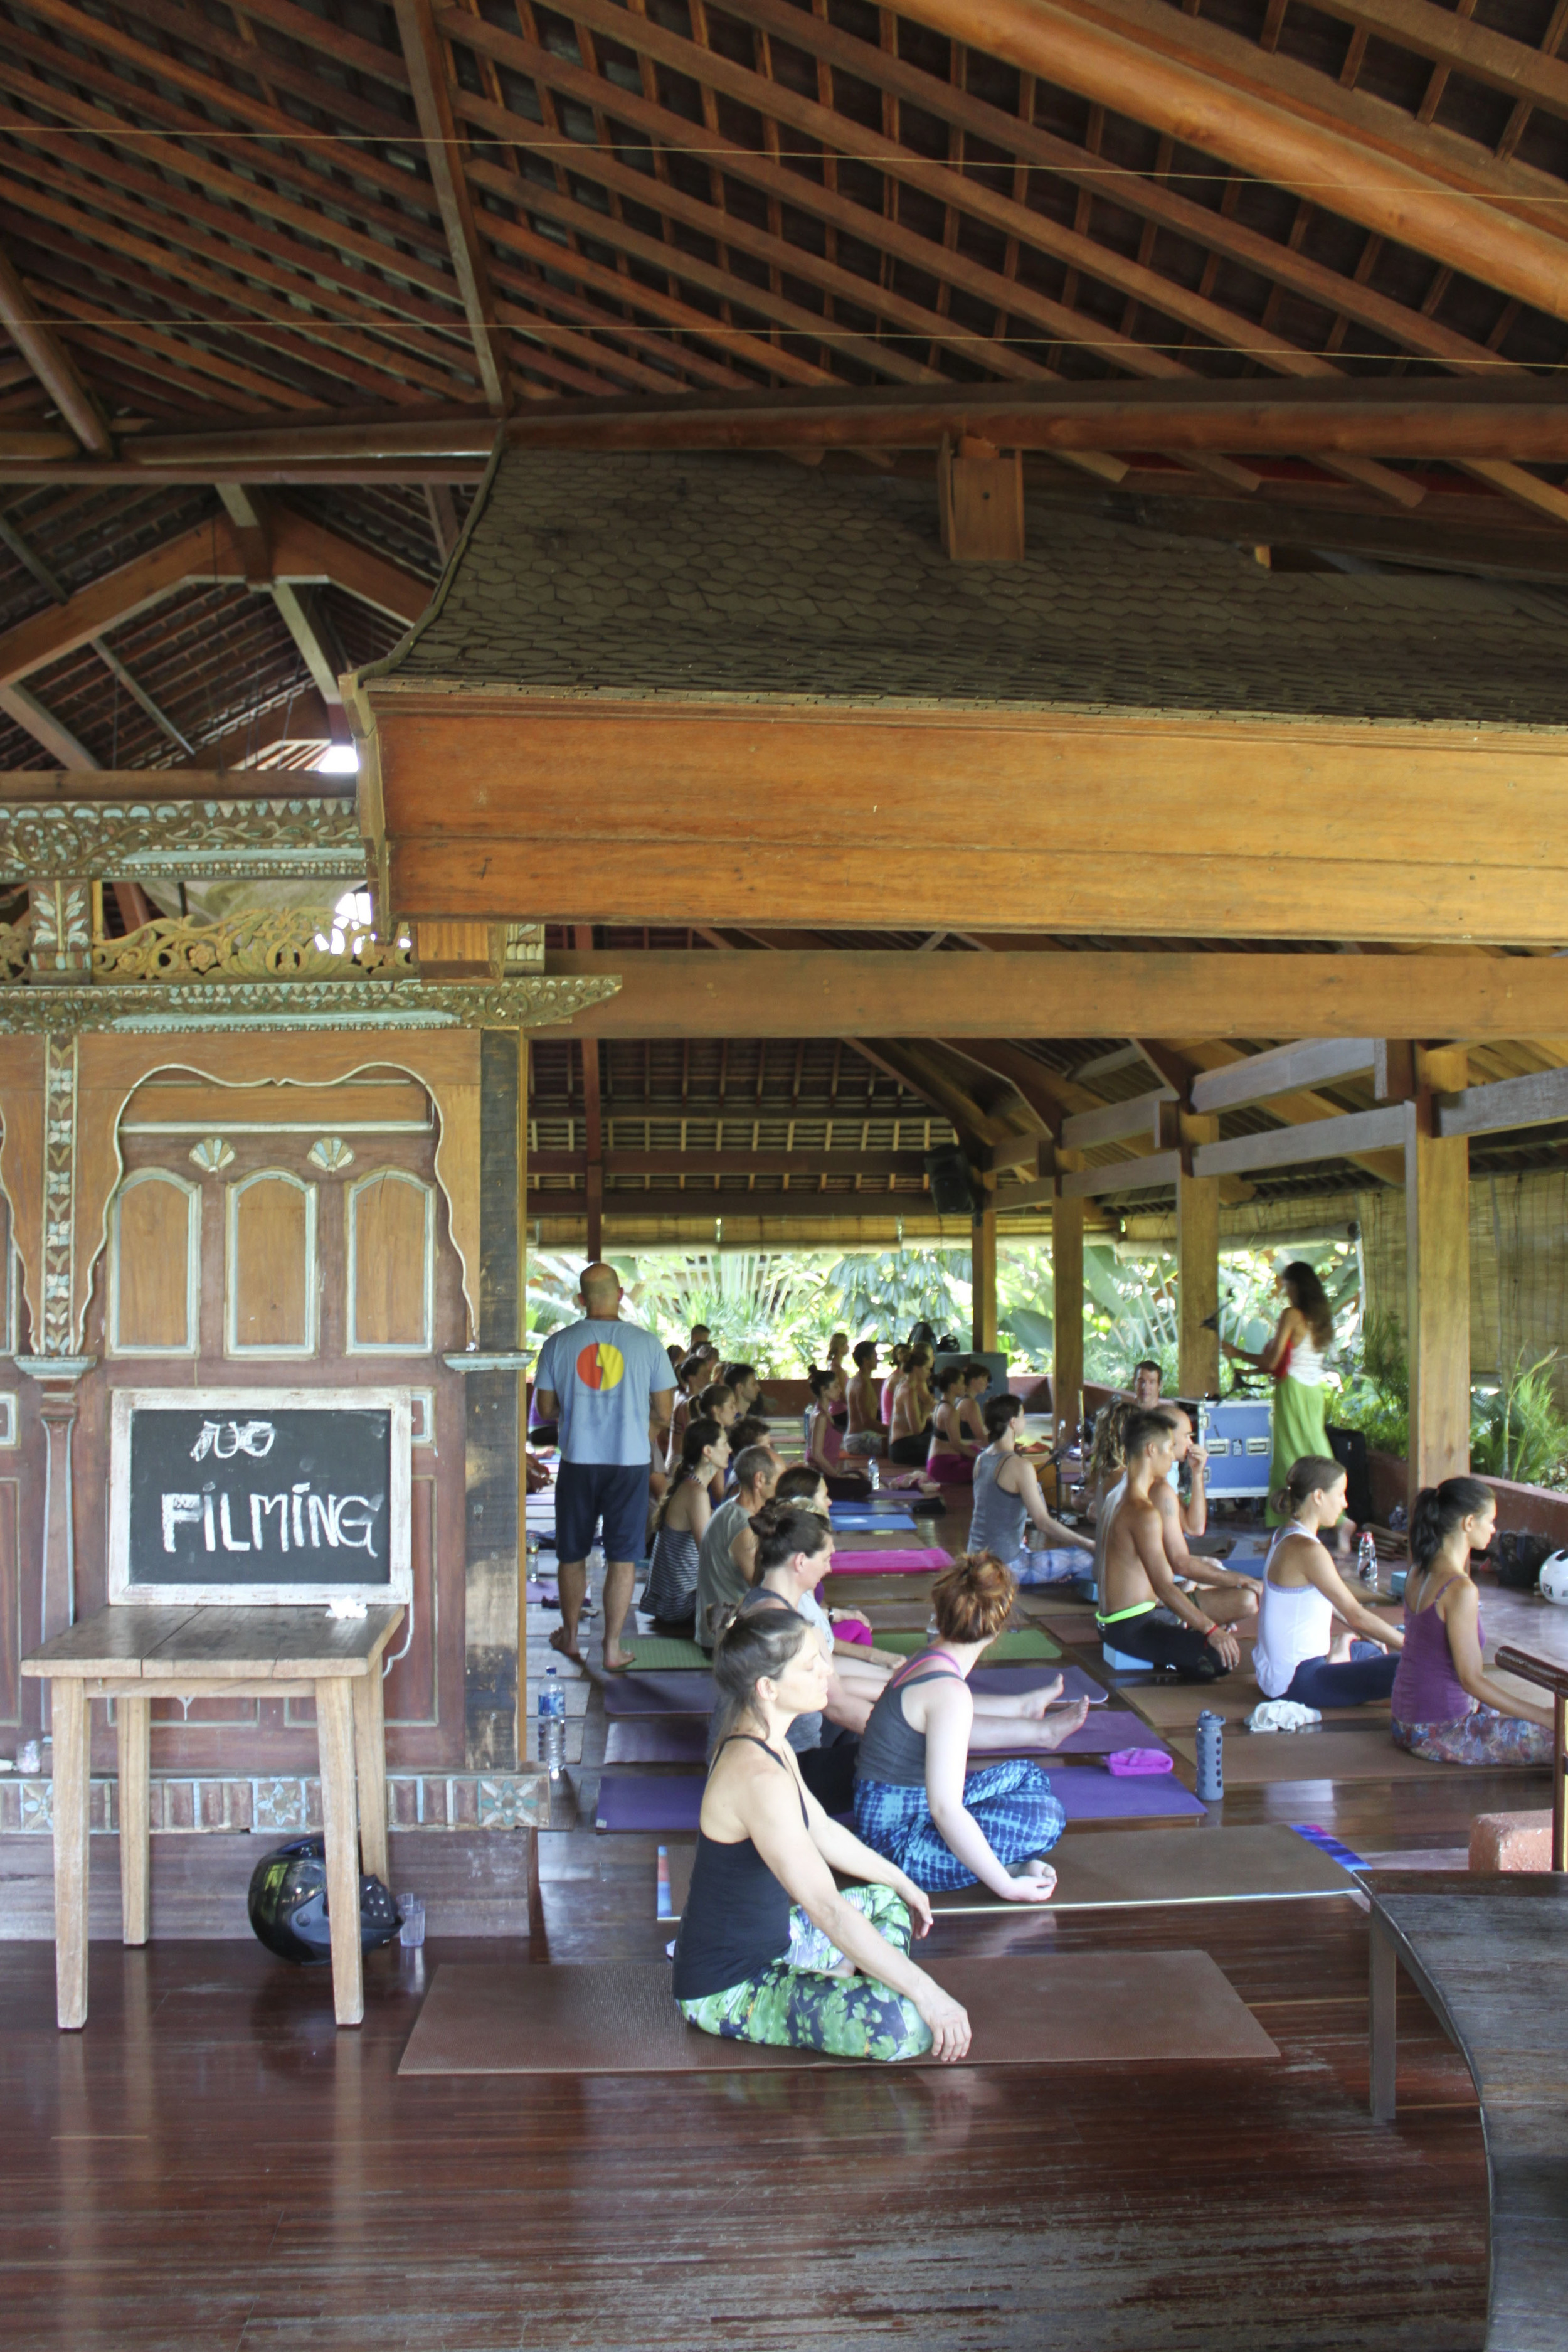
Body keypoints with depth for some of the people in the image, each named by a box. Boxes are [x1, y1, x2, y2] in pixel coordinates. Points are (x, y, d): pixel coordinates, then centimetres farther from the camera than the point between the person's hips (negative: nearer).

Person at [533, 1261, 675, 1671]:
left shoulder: (558, 1343, -3)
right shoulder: (646, 1342, -4)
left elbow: (547, 1409, 4)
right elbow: (664, 1414, 0)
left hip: (578, 1463, 1)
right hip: (630, 1462, -1)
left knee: (572, 1555, 16)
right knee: (621, 1558, 7)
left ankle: (570, 1638, 30)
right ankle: (612, 1648, 10)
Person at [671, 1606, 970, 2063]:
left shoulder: (767, 1747, 4)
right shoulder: (758, 1777, -29)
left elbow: (824, 1832, 21)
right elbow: (826, 1907, -32)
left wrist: (902, 1883, 30)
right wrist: (927, 1993, -29)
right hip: (725, 1991, -10)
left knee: (889, 1903, 25)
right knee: (905, 2025, -27)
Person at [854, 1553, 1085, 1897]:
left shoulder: (926, 1659, 4)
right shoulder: (949, 1692, -24)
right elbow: (945, 1810, -29)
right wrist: (1007, 1887, -23)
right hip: (899, 1843, -10)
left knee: (1026, 1775, 16)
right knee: (1046, 1814, -16)